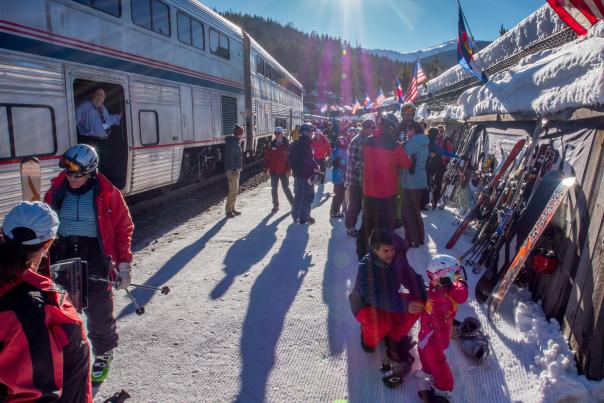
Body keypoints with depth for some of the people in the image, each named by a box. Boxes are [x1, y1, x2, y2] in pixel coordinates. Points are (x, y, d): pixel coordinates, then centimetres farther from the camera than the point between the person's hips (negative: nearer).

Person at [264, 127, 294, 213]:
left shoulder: (286, 145, -6)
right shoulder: (272, 145, 1)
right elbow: (267, 156, 3)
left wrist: (288, 169, -12)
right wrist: (266, 167, -4)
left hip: (284, 171, -3)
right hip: (273, 170, 3)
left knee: (285, 187, 6)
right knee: (274, 188, 7)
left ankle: (292, 202, 23)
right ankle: (275, 205, 18)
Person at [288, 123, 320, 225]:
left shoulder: (295, 144, 11)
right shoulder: (306, 143, -17)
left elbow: (290, 158, 16)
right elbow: (308, 159, -22)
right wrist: (316, 167, -9)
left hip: (297, 173, 9)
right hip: (306, 174, -9)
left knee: (298, 195, 17)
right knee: (308, 196, 1)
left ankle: (296, 216, 24)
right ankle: (304, 218, 4)